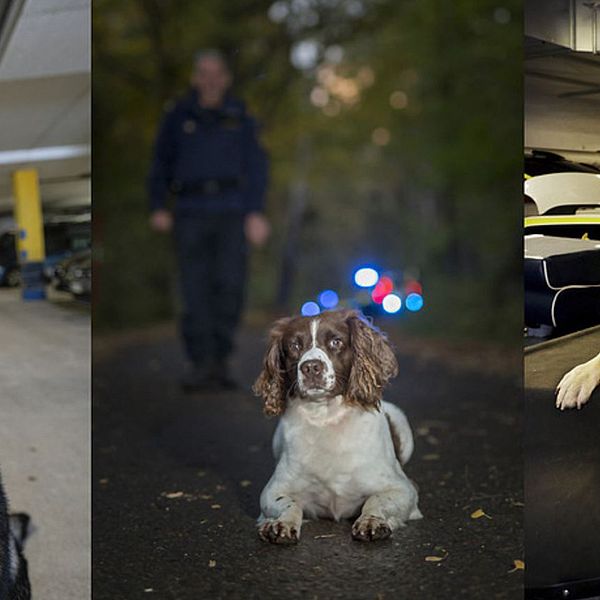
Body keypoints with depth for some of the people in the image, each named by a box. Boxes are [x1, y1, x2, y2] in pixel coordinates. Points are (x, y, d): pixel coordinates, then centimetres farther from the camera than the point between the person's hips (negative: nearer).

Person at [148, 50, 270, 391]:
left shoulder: (239, 118, 11)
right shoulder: (178, 117, 11)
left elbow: (256, 166, 10)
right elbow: (161, 164, 13)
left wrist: (256, 212, -1)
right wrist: (158, 207, 1)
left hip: (231, 212, 0)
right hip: (191, 213, 0)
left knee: (230, 285, -7)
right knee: (195, 290, -6)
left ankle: (220, 360, 6)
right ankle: (201, 364, -3)